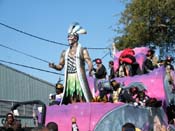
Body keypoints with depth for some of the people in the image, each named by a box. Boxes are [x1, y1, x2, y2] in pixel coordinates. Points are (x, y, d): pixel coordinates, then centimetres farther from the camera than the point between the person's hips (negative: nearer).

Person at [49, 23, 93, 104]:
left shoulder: (82, 50, 3)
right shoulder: (65, 52, 17)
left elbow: (89, 62, -7)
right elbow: (60, 66, 18)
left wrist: (90, 70, -28)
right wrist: (54, 66, -3)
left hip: (79, 78, -5)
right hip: (69, 79, 5)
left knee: (82, 101, -9)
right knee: (72, 102, 5)